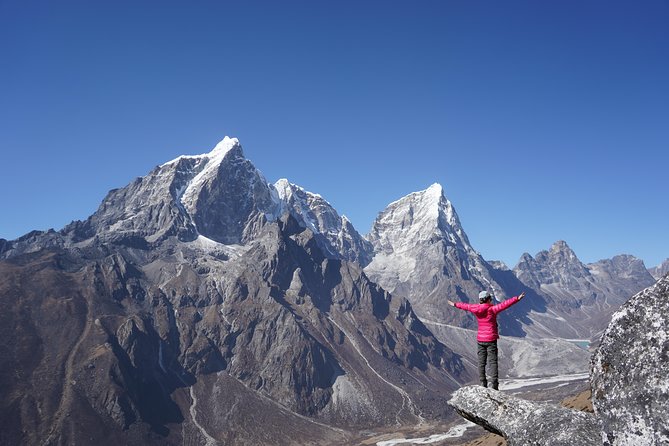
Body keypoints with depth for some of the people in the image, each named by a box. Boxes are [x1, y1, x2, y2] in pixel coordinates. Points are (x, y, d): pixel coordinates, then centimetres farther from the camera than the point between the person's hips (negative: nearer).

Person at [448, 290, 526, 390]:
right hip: (491, 339, -4)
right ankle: (494, 384, -7)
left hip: (480, 339, 4)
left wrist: (455, 304, 34)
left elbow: (465, 305, 18)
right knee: (493, 361, -3)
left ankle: (483, 383, 8)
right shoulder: (492, 309, -11)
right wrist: (517, 298, -19)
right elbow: (504, 305, -19)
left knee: (481, 362, 8)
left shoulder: (476, 309, 2)